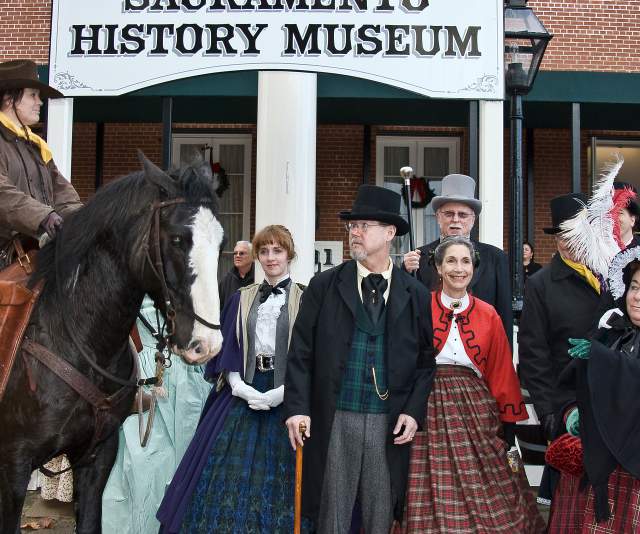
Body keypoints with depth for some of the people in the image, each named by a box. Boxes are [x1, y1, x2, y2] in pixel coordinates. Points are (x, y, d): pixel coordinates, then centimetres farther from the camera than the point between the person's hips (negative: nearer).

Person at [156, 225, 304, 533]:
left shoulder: (304, 300, -2)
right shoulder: (241, 299, 10)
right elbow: (228, 349, 7)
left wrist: (282, 392, -15)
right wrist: (240, 386, -9)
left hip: (286, 397, -3)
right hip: (243, 392, 3)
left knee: (275, 474, 3)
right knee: (228, 472, 5)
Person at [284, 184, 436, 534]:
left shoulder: (416, 294, 4)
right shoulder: (324, 285, 2)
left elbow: (426, 360, 6)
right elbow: (301, 353, 0)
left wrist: (414, 411, -4)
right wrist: (297, 408, -7)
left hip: (390, 424, 1)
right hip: (334, 420, -1)